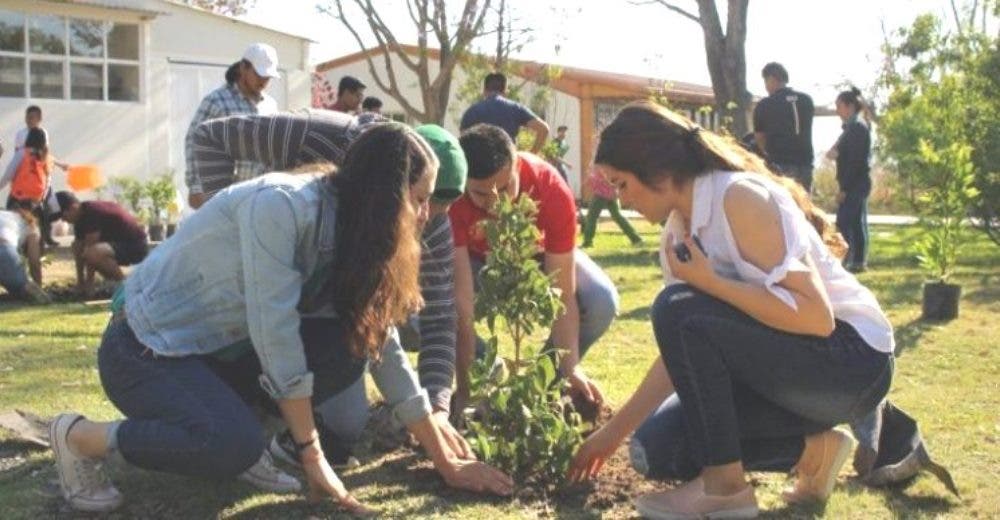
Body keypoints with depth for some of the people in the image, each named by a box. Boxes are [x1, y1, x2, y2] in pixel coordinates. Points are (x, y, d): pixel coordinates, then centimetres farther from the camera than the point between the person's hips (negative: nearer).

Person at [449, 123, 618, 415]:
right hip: (474, 257, 0)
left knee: (601, 303, -28)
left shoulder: (552, 189, -35)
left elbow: (563, 293, -32)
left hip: (536, 253, 1)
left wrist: (571, 369, -39)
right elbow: (461, 300, -38)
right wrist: (466, 387, -39)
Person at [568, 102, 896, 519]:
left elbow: (815, 317, -28)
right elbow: (683, 350, 10)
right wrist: (614, 430, 10)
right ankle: (810, 451, 9)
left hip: (854, 360, -9)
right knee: (656, 450, 1)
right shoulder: (679, 229, 5)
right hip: (785, 359, 9)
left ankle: (724, 486, -13)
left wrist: (708, 281, -26)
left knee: (678, 309, -26)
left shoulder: (739, 197, -21)